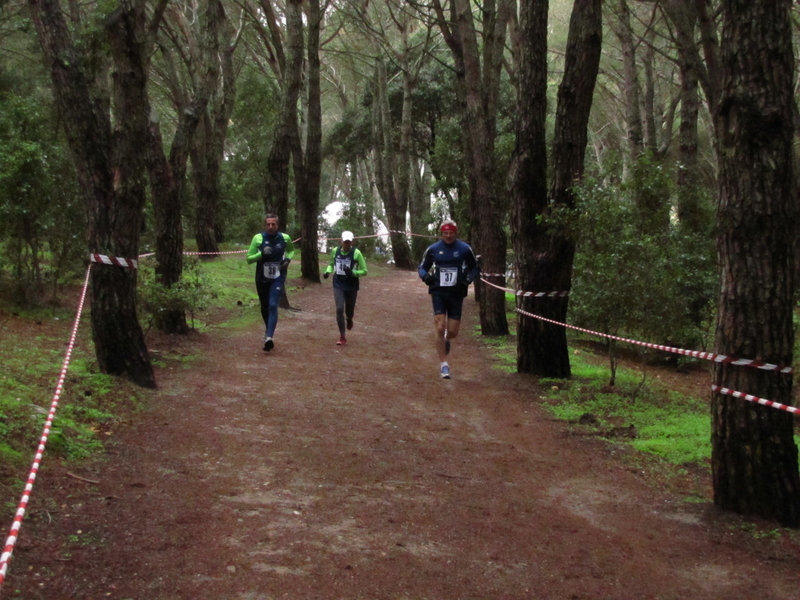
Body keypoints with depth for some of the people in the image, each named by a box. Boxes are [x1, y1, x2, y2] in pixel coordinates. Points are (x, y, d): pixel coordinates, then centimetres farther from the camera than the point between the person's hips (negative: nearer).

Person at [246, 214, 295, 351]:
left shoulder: (284, 238, -5)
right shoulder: (258, 238, -10)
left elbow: (291, 250, 18)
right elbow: (249, 259, -7)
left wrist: (288, 259, -3)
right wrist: (261, 254, -24)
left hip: (278, 278, -1)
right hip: (262, 278, 1)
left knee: (273, 306, -19)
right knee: (265, 308, 15)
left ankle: (269, 337, -28)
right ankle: (269, 331, 40)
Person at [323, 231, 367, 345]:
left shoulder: (356, 253, -12)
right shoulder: (335, 251, -1)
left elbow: (364, 271, -8)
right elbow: (331, 264, 18)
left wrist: (352, 272, -25)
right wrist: (327, 271, -3)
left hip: (352, 286, -1)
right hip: (338, 285, 1)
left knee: (349, 311, 11)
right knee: (339, 309, -12)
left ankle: (349, 319, 52)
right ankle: (342, 337, -3)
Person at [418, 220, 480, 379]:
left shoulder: (465, 249, -1)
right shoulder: (433, 249, -1)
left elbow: (475, 268, 9)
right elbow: (422, 267, 11)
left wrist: (468, 279, -11)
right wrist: (425, 276, -12)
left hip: (456, 293, 1)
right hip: (438, 292, -1)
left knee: (453, 332, 1)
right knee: (440, 328, -12)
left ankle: (446, 341, 40)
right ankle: (444, 365, -3)